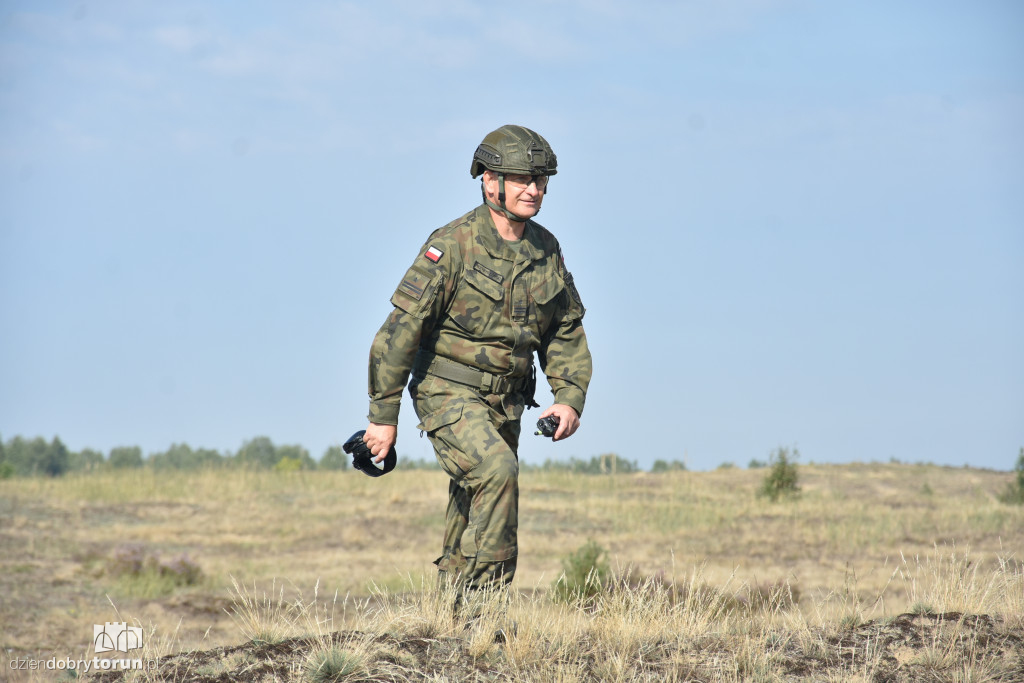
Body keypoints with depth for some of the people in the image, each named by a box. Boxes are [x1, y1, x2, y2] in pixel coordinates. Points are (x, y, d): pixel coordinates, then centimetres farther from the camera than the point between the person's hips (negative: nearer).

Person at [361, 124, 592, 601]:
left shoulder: (546, 250, 4)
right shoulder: (453, 245, -15)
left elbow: (566, 331, 15)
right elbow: (402, 326, -15)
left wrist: (570, 397, 0)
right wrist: (383, 415, -14)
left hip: (506, 402, 6)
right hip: (449, 394, -6)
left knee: (477, 508, 11)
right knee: (496, 470, -28)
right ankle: (483, 594, -21)